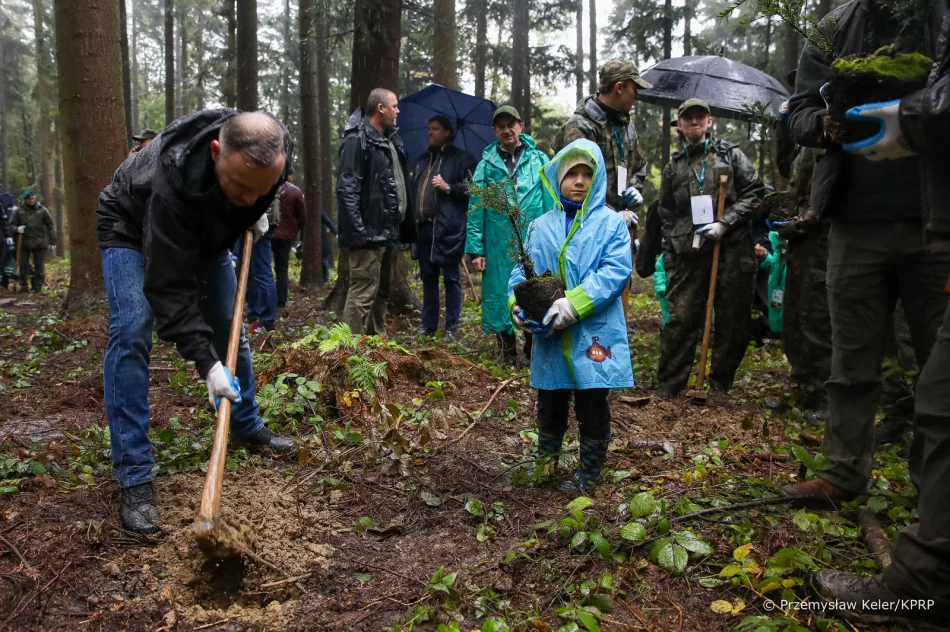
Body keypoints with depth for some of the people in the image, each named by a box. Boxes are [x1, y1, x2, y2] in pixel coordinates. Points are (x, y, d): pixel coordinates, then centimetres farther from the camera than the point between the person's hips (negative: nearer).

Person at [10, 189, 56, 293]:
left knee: (39, 266, 3)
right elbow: (12, 225, 10)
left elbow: (50, 226, 4)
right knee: (23, 265, 3)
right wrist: (17, 229, -13)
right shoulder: (19, 211, 4)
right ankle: (23, 286, 11)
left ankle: (38, 287, 10)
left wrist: (52, 241, 1)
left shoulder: (42, 210, 3)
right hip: (24, 242, 1)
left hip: (40, 243, -1)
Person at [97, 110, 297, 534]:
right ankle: (133, 477, -16)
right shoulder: (174, 182, -45)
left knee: (230, 324, 7)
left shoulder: (269, 154, -28)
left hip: (205, 232, 6)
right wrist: (206, 363, -44)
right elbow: (170, 288, -41)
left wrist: (256, 214, -6)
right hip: (133, 229, -5)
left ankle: (246, 427, 28)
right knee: (132, 330, -22)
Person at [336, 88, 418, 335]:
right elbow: (347, 189, -18)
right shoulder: (358, 139, -10)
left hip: (389, 232, 9)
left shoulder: (393, 141, 17)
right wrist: (357, 231, -22)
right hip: (369, 233, -9)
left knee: (381, 292, 16)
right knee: (362, 294, -9)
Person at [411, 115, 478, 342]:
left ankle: (452, 328, 4)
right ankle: (428, 324, 21)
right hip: (424, 227, 7)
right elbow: (414, 191, 24)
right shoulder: (421, 160, 22)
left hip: (448, 228, -6)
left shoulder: (461, 158, 2)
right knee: (428, 276, 12)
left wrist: (448, 187, -16)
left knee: (451, 278, -1)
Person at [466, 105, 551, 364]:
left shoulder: (539, 160, 7)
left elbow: (551, 202, 3)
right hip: (498, 247, 1)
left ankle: (535, 351, 20)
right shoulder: (486, 165, 9)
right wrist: (475, 249, -1)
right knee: (501, 298, 7)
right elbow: (476, 209, 5)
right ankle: (508, 355, 21)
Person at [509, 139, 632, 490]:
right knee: (550, 401, 17)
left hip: (594, 333, -3)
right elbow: (523, 270, 7)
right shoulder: (541, 227, 8)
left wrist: (573, 304, -25)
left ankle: (590, 470, 24)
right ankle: (545, 460, 35)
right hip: (549, 335, 4)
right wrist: (518, 302, -15)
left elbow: (616, 270, -15)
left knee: (592, 404, 7)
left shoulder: (611, 223, -3)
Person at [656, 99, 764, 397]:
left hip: (732, 249, -1)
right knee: (680, 320, -4)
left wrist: (725, 223, -11)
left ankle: (720, 385, 17)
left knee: (733, 322, 4)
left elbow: (754, 192, 2)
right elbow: (667, 218, 17)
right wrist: (669, 262, 11)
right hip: (689, 253, 1)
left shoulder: (730, 154, 10)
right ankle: (668, 387, 5)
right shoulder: (673, 168, 17)